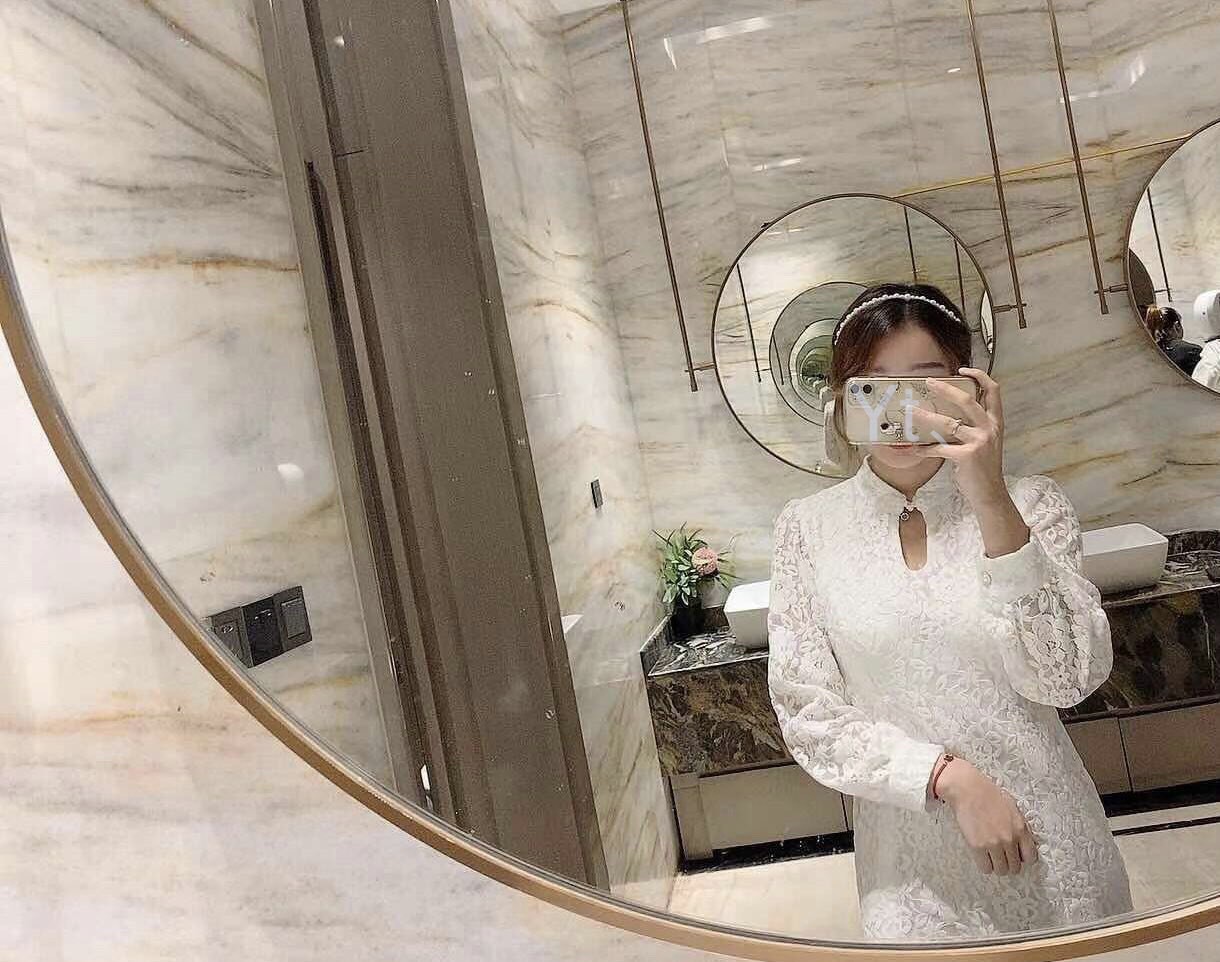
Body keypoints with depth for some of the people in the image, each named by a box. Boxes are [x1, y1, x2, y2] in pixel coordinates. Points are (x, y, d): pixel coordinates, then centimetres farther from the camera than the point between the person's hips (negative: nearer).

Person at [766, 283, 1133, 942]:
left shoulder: (1029, 503, -6)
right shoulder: (807, 528, -7)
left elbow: (1067, 681, -17)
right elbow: (809, 717, -7)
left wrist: (992, 503, -25)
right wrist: (950, 776, -19)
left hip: (1050, 840, 2)